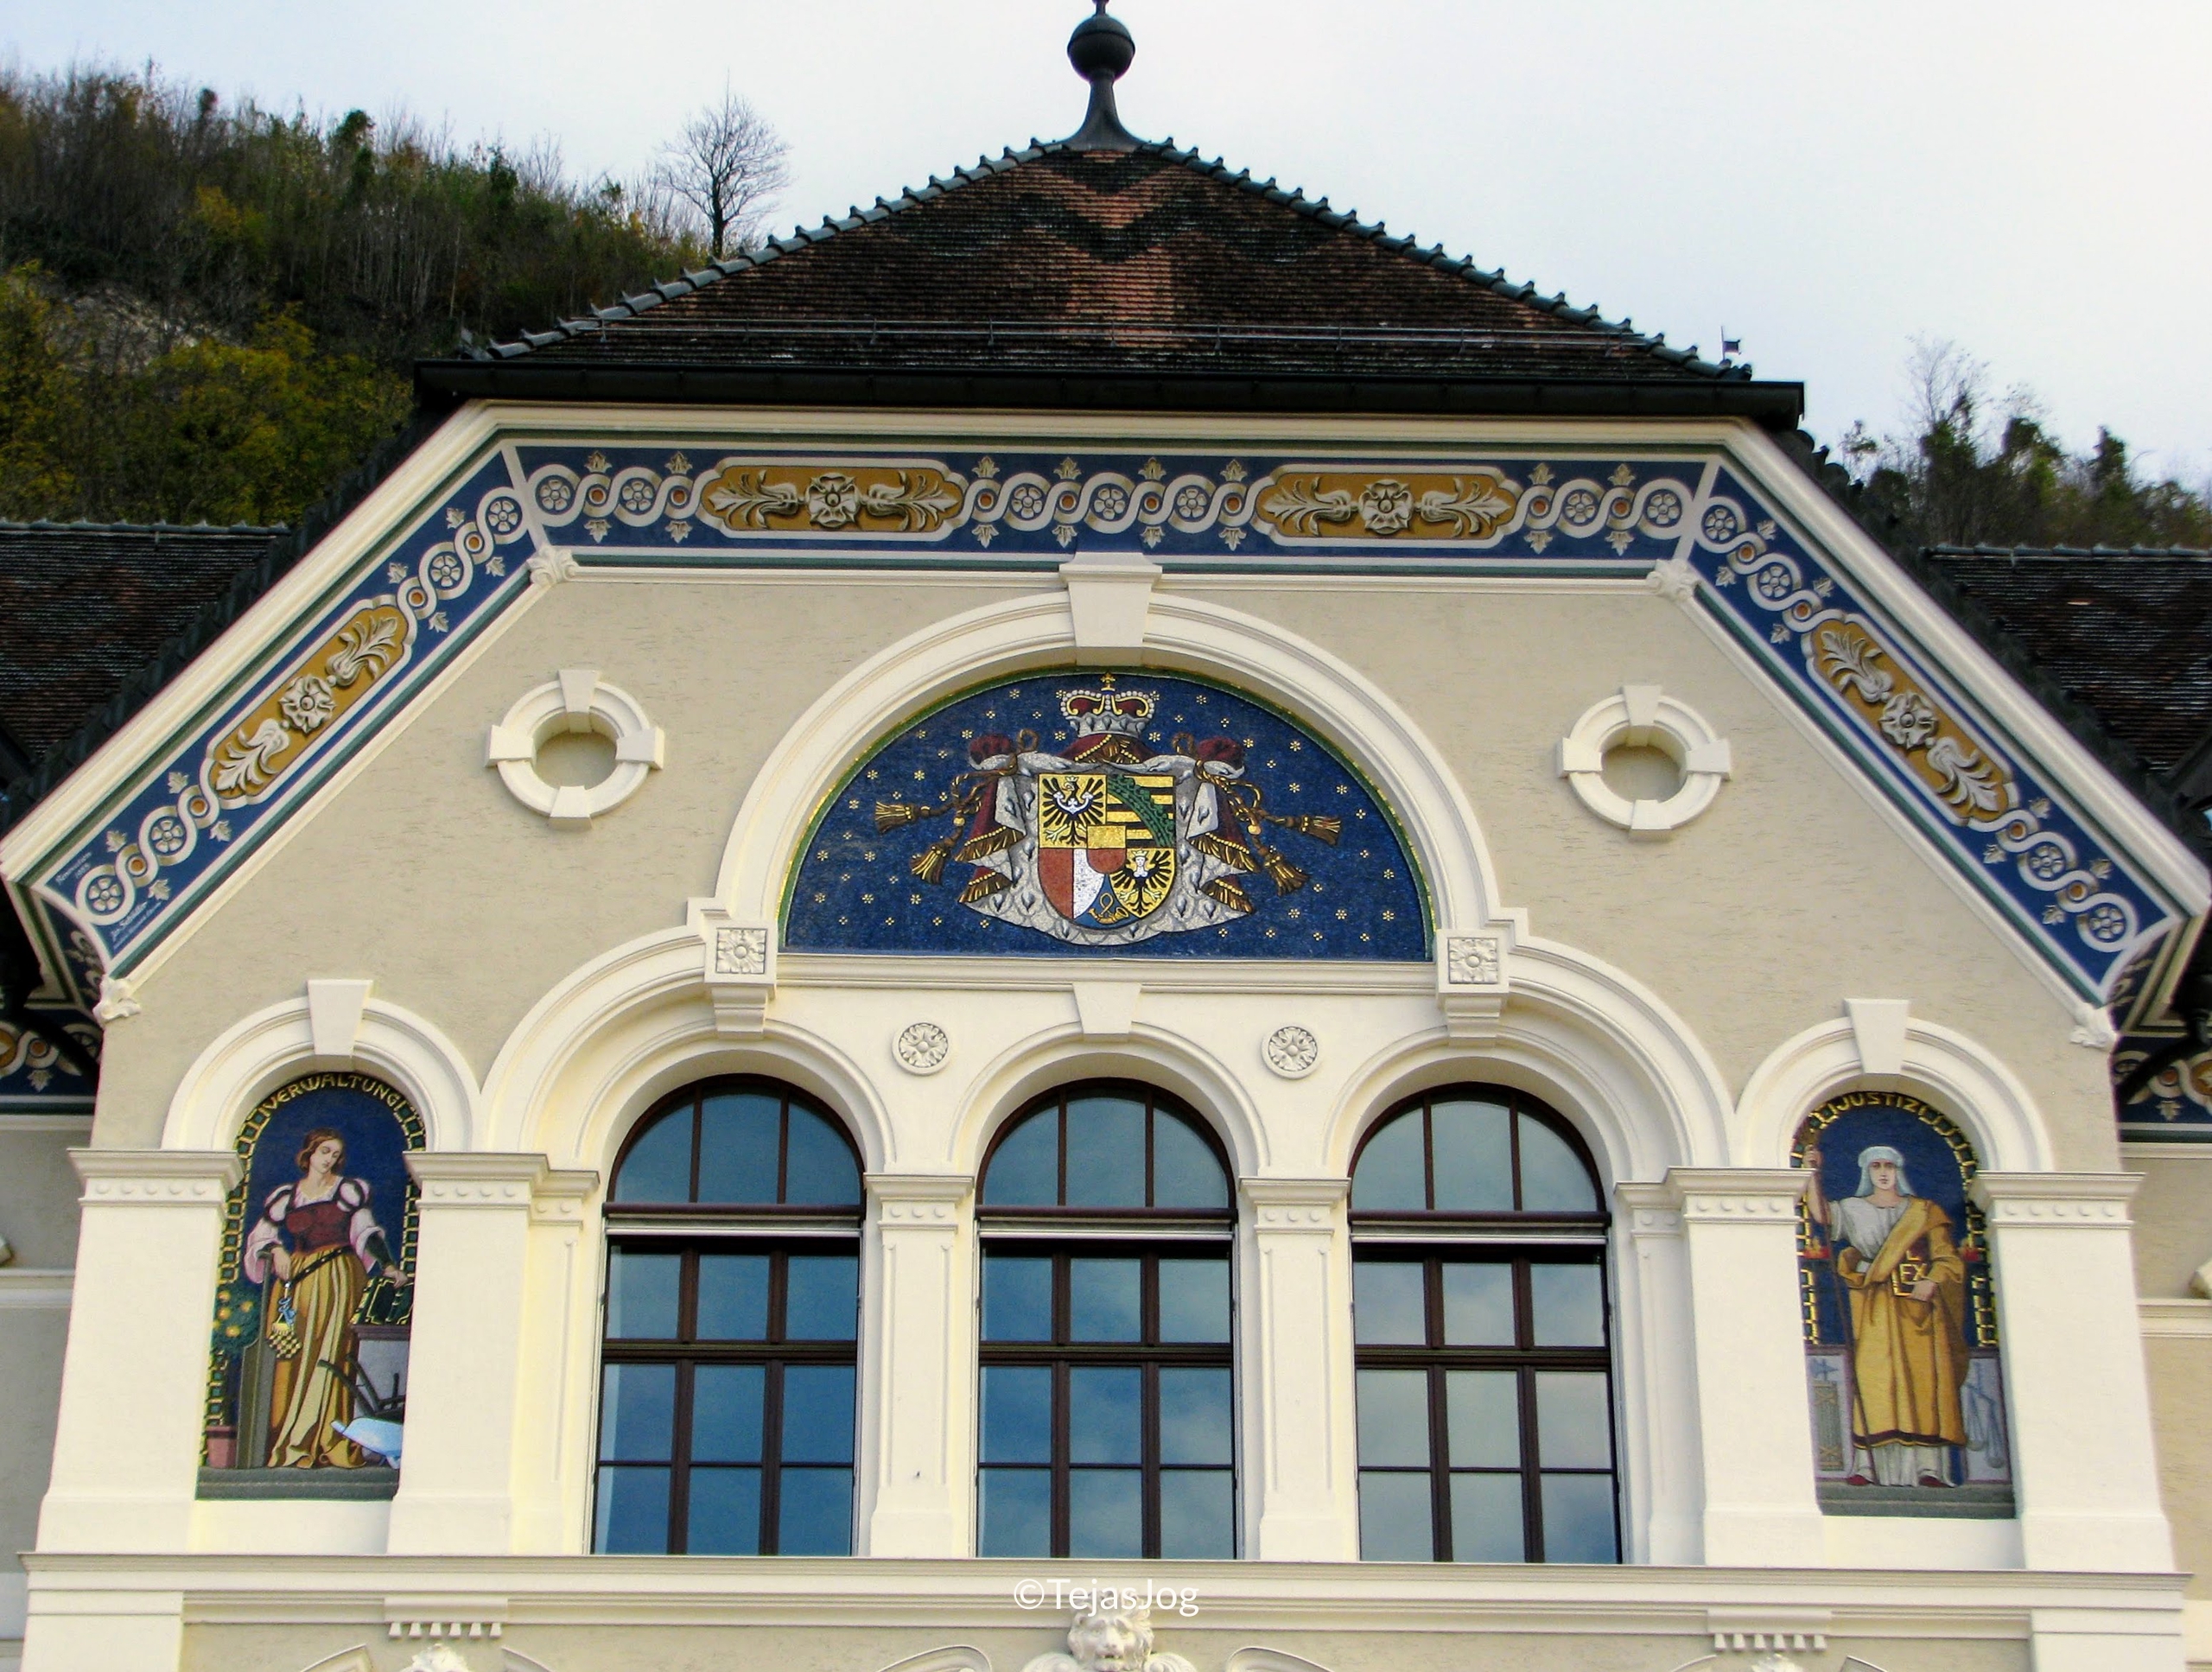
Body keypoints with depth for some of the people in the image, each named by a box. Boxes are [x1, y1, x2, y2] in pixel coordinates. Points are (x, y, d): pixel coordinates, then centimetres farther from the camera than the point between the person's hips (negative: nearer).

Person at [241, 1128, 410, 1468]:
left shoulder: (348, 1191, 8)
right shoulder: (286, 1196, 13)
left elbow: (367, 1232, 2)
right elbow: (260, 1236, 15)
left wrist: (388, 1266, -10)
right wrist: (276, 1250, -6)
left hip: (339, 1277, -3)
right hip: (299, 1281, 3)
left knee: (327, 1357, -12)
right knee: (294, 1360, -3)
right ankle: (291, 1446, -1)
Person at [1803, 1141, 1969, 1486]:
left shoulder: (1923, 1212, 14)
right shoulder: (1854, 1209, 13)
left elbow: (1947, 1258, 7)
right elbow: (1821, 1213, -7)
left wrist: (1931, 1282, -12)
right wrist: (1815, 1174, -20)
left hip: (1918, 1306, 1)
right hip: (1874, 1309, -1)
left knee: (1924, 1378, -7)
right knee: (1874, 1375, -12)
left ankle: (1928, 1467, -11)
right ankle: (1870, 1464, -16)